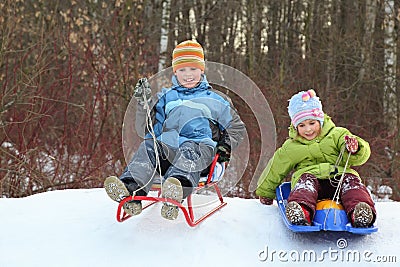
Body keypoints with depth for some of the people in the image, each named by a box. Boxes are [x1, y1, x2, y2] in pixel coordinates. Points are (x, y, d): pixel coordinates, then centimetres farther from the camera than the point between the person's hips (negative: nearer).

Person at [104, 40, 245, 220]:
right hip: (168, 148, 3)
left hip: (201, 146, -2)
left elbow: (237, 128, 26)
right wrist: (144, 104, 4)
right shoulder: (165, 98, 27)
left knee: (188, 151, -38)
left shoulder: (215, 99, 23)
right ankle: (130, 189, -55)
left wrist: (226, 145, 5)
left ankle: (176, 192, -69)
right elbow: (146, 130, 21)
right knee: (148, 146, -30)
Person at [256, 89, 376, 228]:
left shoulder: (337, 135, 16)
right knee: (306, 180, -35)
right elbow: (274, 171, 30)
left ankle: (360, 214, -60)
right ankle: (302, 212, -66)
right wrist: (265, 194, 34)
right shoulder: (290, 148, 20)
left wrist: (354, 149, -19)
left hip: (338, 177, 1)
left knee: (350, 180, -32)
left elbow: (363, 154, 6)